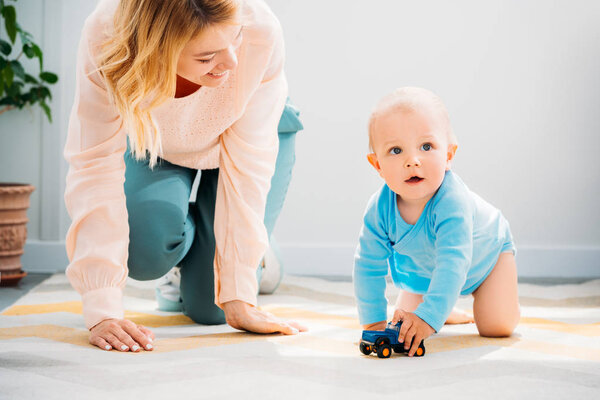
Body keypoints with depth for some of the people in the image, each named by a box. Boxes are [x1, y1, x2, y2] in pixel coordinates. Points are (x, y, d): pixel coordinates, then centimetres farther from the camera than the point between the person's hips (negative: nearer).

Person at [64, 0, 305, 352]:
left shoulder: (260, 30, -39)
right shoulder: (105, 38, -38)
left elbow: (246, 164, -32)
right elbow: (96, 171, -37)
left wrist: (238, 299, -31)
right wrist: (103, 312, -43)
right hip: (156, 144, 1)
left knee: (209, 308, -11)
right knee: (144, 250, -26)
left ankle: (258, 254, 24)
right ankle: (183, 257, 12)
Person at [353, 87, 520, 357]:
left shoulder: (452, 203, -46)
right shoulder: (380, 209, -31)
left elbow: (453, 265, -52)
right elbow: (368, 266, -21)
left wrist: (429, 317, -60)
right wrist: (373, 320, -23)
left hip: (486, 253, -4)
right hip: (426, 270, 4)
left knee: (496, 326, -13)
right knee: (407, 319, 2)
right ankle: (449, 308, 33)